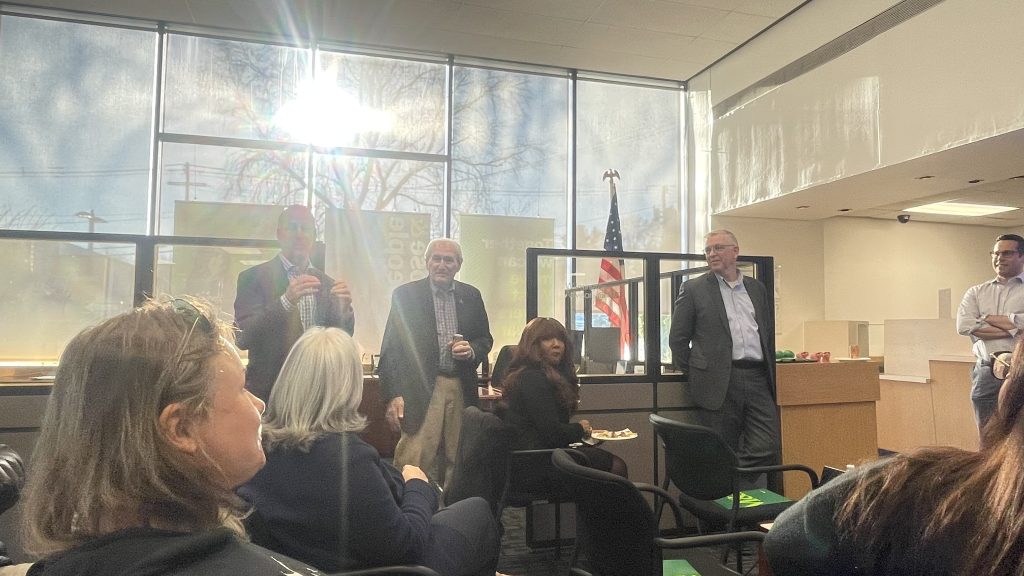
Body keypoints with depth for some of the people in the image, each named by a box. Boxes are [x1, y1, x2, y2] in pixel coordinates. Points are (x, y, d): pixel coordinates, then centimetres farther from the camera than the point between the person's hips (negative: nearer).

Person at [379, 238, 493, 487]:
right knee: (413, 461, -7)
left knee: (460, 461, 10)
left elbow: (485, 339, 18)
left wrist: (472, 350, -6)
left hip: (462, 389, 4)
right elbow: (391, 348, -3)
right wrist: (393, 396, -10)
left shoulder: (471, 296, 10)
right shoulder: (405, 294, 0)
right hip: (421, 389, -4)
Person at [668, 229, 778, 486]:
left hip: (758, 379, 4)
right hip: (719, 383, -4)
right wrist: (696, 377, 0)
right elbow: (678, 339, 2)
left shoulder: (757, 288, 17)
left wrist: (770, 375, 14)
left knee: (766, 450, -3)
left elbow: (769, 333, 21)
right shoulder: (693, 289, 3)